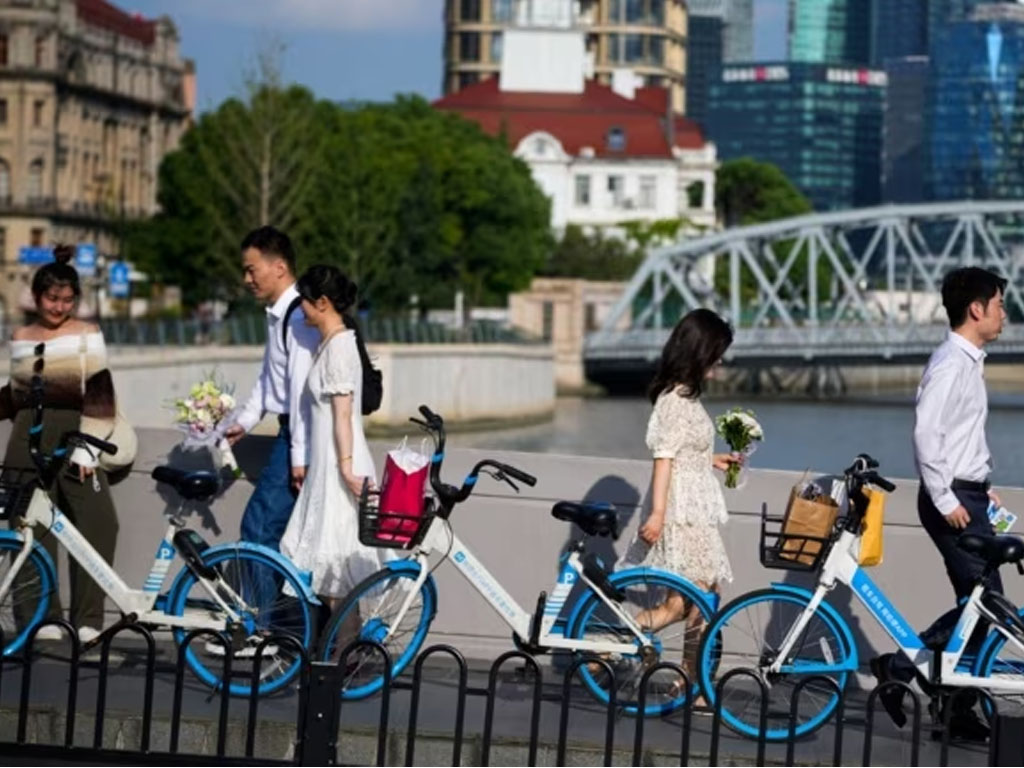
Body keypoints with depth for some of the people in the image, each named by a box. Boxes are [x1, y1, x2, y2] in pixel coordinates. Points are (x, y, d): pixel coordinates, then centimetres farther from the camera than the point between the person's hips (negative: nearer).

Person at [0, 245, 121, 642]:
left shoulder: (86, 335, 2)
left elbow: (98, 396, -4)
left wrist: (86, 448, -11)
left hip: (72, 440, -3)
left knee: (98, 523, -14)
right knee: (32, 530, -2)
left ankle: (87, 619, -9)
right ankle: (43, 617, 5)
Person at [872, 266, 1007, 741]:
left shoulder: (969, 362, 16)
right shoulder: (951, 364, -16)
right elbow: (926, 433, -24)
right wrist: (945, 500, -23)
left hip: (968, 496, 10)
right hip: (954, 499, -10)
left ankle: (962, 708, 14)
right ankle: (898, 666, -3)